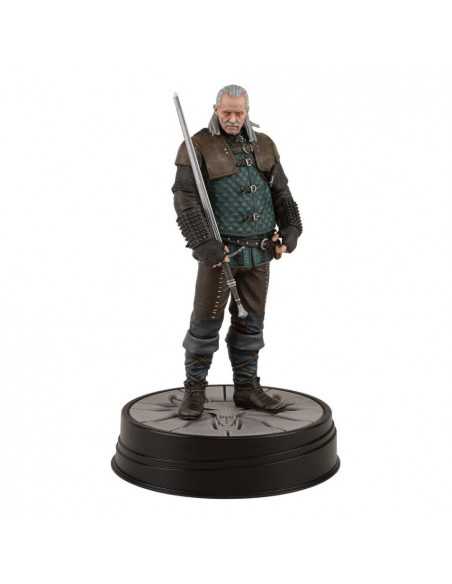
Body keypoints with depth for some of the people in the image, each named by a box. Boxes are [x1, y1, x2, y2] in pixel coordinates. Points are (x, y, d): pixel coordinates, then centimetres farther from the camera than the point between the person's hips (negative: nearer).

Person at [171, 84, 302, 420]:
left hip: (259, 252, 5)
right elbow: (186, 201, -13)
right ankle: (195, 390, 13)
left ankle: (247, 388, 21)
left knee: (250, 323, 11)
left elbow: (280, 192, 15)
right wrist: (205, 244, -21)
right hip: (220, 252, -5)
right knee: (205, 323, 0)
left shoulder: (264, 145, 11)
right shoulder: (198, 147, -6)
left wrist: (290, 230, 2)